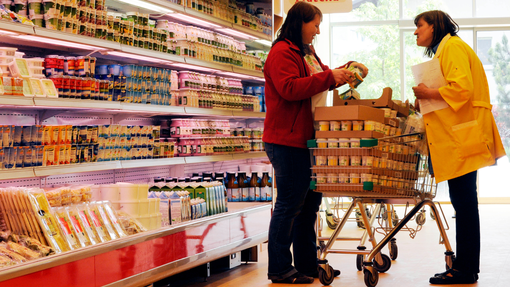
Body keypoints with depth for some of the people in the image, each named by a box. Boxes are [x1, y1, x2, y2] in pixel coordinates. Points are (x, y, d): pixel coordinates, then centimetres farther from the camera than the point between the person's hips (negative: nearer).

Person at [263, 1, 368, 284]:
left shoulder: (307, 53, 21)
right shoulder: (282, 52, -11)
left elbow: (324, 76, 33)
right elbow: (290, 88, -24)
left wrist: (348, 69, 16)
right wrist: (329, 77, -23)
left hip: (306, 140, 10)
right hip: (287, 141, -10)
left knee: (309, 201, 13)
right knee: (290, 203, -7)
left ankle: (307, 263, 22)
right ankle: (279, 269, 1)